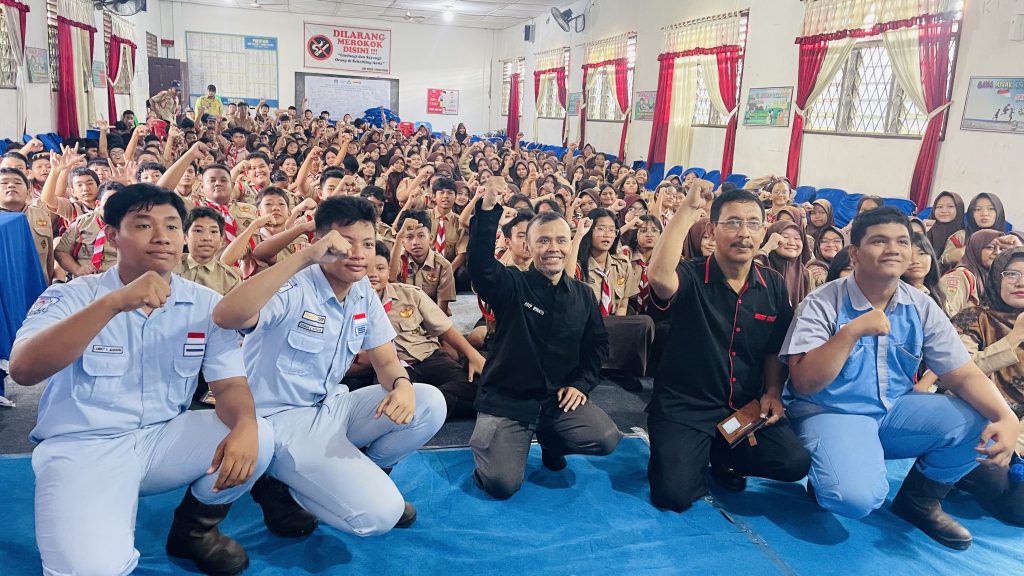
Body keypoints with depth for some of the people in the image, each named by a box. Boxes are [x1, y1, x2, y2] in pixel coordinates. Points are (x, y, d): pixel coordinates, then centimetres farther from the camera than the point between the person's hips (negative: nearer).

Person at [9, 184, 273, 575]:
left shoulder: (206, 304, 0)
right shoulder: (71, 296, -7)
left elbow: (230, 383, -6)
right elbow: (23, 369, -24)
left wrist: (244, 426, -30)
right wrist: (113, 302, -36)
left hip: (165, 438, 4)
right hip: (82, 446, -3)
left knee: (258, 439, -22)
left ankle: (195, 527, 6)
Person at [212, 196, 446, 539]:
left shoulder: (364, 295, 2)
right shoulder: (293, 289, -20)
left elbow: (386, 362, 7)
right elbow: (225, 317, -41)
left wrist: (402, 385, -19)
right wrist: (305, 257, -43)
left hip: (331, 407, 7)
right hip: (281, 418, -7)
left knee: (429, 404, -13)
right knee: (378, 514, -21)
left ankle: (359, 477, 9)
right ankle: (278, 487, 4)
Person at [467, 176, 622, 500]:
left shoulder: (583, 296, 6)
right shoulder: (512, 285, -8)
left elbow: (598, 343, 14)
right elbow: (480, 263, -28)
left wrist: (581, 383, -1)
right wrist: (487, 209, -41)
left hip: (559, 398, 4)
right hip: (506, 398, -4)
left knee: (607, 440, -20)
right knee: (502, 485, -18)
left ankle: (551, 441, 13)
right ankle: (493, 440, 18)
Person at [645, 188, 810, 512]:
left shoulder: (774, 286, 4)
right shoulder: (691, 277, -12)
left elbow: (775, 349, 15)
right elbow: (659, 275, -38)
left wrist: (773, 392, -2)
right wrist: (689, 206, -32)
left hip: (747, 406, 5)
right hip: (684, 404, -4)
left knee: (794, 463, -16)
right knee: (674, 495, -20)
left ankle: (722, 456, 14)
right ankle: (693, 456, 16)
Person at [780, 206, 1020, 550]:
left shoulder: (921, 307, 1)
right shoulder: (823, 303, -13)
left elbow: (963, 375, -2)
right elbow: (803, 384, -20)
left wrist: (1006, 417, -22)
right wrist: (852, 330, -28)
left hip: (895, 411, 6)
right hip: (831, 413, -6)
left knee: (981, 423, -15)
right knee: (856, 498, -33)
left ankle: (920, 499, 10)